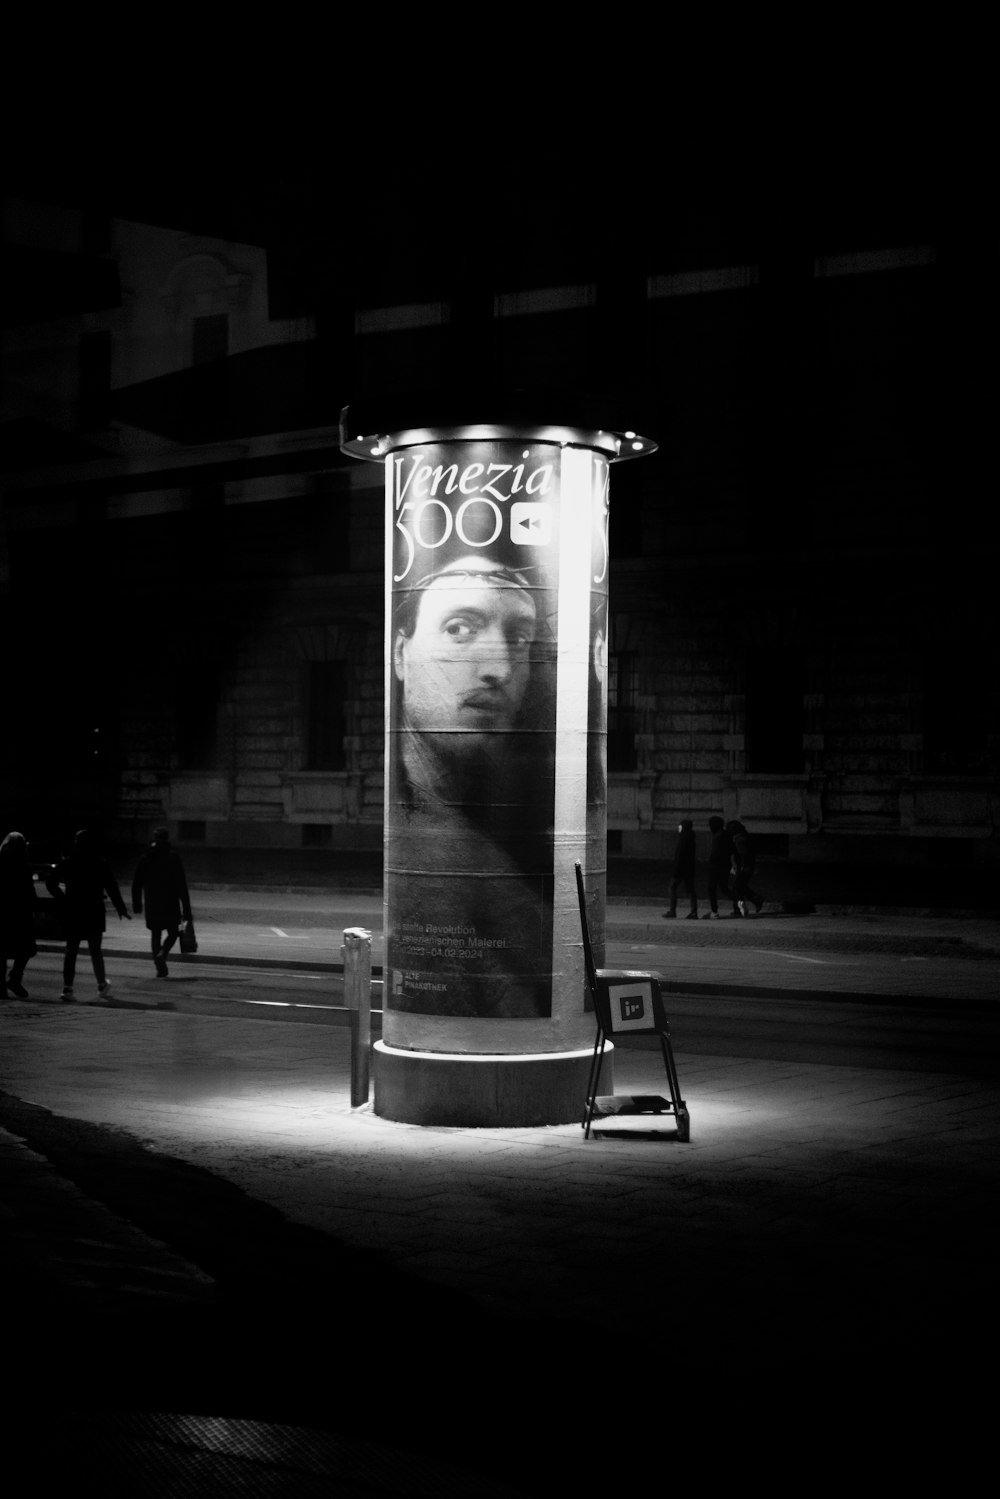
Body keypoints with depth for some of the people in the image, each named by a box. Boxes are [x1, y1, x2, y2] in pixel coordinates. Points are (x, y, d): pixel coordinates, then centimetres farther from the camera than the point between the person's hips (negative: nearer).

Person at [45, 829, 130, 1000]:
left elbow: (50, 883, -2)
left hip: (72, 913, 1)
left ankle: (67, 988, 0)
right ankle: (102, 986, 11)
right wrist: (121, 909, 3)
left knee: (71, 950, 6)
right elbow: (112, 888, -4)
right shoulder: (101, 865, -5)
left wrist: (62, 899, 8)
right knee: (95, 949, 10)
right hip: (94, 913, -1)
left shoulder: (67, 863, -1)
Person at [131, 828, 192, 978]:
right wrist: (186, 909, -5)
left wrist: (137, 905, 16)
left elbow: (137, 884, 6)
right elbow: (182, 885, -7)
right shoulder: (173, 858, -6)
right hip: (170, 903, -2)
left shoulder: (145, 858, 2)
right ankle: (162, 953, -15)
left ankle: (160, 968, 7)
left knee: (155, 934, 12)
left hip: (152, 903, 2)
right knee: (172, 932, 12)